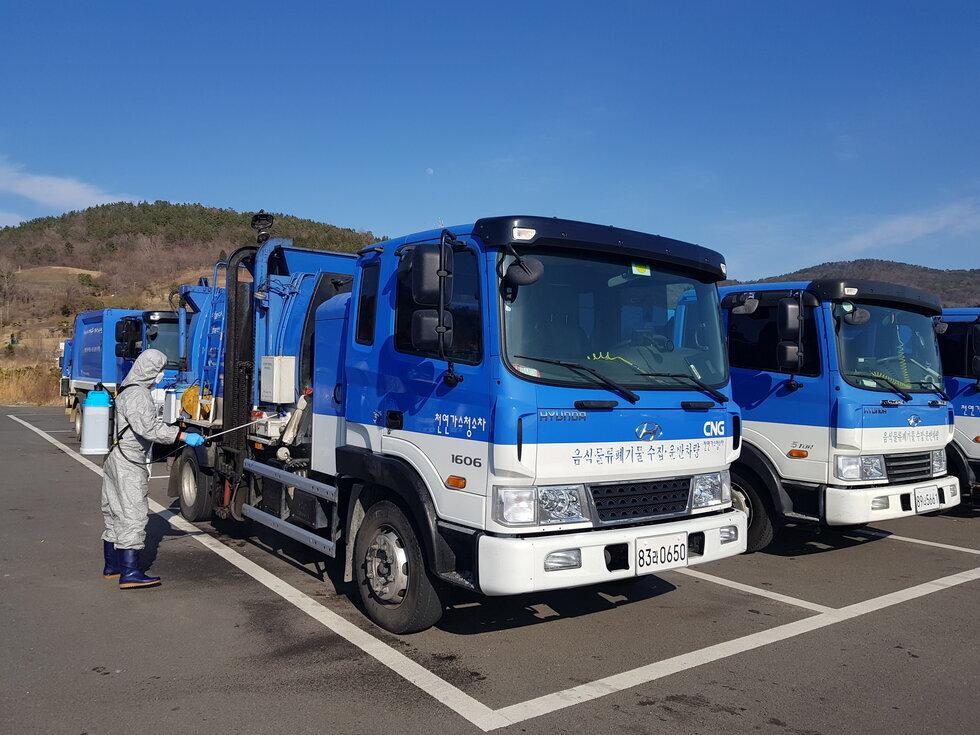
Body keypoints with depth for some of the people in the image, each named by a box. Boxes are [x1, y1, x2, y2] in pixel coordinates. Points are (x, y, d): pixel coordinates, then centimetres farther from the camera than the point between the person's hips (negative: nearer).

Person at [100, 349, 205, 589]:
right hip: (128, 463, -11)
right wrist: (184, 436, -29)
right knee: (133, 515, -11)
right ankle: (129, 573, -11)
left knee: (115, 514, 15)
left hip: (115, 460, 11)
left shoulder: (127, 390, 17)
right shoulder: (137, 394, -17)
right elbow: (149, 428, -28)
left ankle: (112, 566, 24)